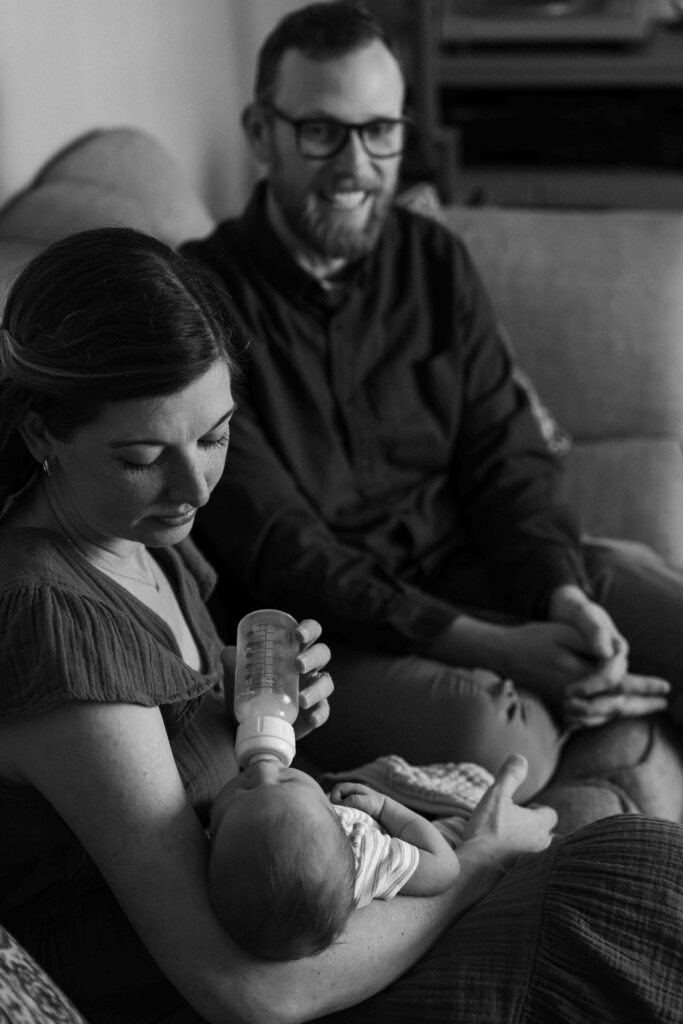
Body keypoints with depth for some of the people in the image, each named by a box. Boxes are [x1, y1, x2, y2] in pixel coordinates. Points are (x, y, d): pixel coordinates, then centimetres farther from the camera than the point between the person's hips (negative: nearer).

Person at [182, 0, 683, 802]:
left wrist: (564, 594, -18)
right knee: (493, 737, -32)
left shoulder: (431, 260, 5)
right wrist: (488, 646, -27)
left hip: (464, 569, 5)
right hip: (316, 627, -5)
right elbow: (277, 549, -18)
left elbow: (509, 460, 4)